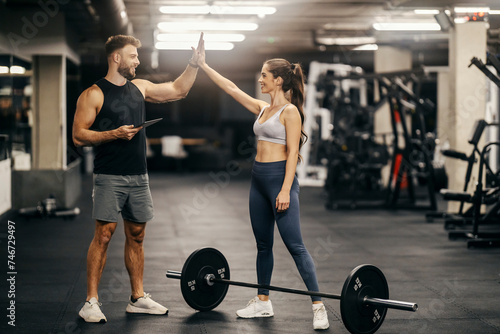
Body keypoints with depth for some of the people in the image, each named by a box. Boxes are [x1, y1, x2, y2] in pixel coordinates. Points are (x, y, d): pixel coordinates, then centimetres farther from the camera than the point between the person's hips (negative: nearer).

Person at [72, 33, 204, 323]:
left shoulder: (139, 88, 13)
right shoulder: (94, 95, -6)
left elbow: (178, 90, 23)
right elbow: (79, 136, -9)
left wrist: (195, 63, 15)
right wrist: (114, 134, -19)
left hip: (139, 177, 6)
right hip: (110, 178, -6)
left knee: (137, 236, 10)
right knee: (104, 235, -9)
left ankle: (138, 298, 19)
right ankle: (91, 302, -4)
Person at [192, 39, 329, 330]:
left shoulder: (290, 112, -10)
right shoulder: (262, 108, 13)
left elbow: (292, 153, -15)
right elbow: (231, 88, 20)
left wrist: (286, 190, -21)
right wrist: (204, 66, 21)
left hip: (280, 177, -8)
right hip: (259, 178, 9)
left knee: (295, 245, -10)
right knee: (263, 244, 14)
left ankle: (319, 306, -8)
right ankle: (263, 302, 24)